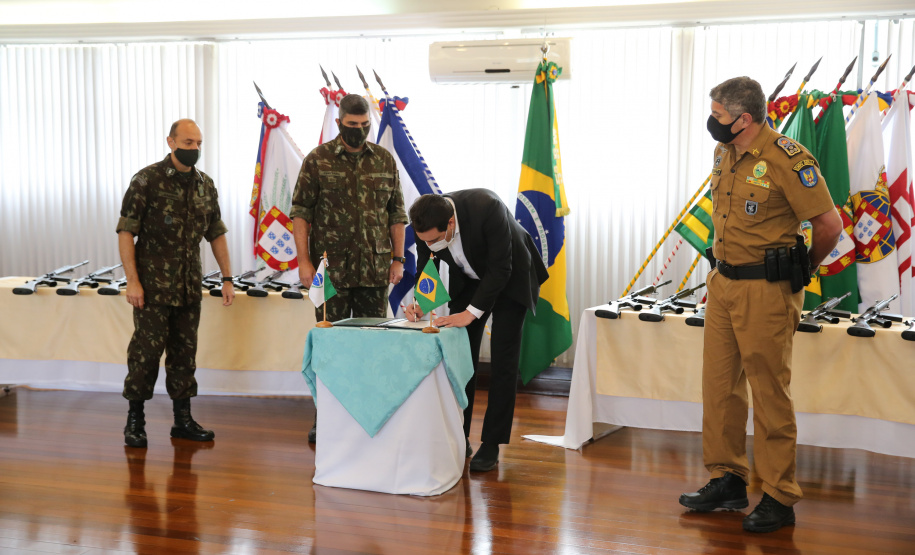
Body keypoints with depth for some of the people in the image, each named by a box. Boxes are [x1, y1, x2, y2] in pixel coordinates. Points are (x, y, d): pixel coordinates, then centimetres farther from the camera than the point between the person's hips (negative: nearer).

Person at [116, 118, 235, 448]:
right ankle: (135, 421, 11)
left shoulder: (205, 185, 9)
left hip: (190, 287, 5)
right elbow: (126, 231, -9)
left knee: (184, 352, 9)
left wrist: (227, 278, 11)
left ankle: (183, 420, 18)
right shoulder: (147, 180, -7)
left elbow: (216, 233, 16)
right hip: (153, 286, -5)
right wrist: (132, 280, -15)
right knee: (146, 349, -2)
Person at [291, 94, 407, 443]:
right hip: (331, 269, -2)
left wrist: (398, 259, 5)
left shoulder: (385, 160, 8)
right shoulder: (318, 160, 0)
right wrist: (303, 260, -9)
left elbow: (396, 213, 11)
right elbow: (300, 212, -2)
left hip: (375, 269, 2)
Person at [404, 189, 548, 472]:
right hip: (468, 279, 4)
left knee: (503, 359, -7)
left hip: (509, 277, -4)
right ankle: (459, 438, 10)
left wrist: (471, 312, -34)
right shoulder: (426, 225, -23)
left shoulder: (487, 207, -38)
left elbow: (500, 268, -31)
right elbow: (426, 268, -5)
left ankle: (491, 445, -2)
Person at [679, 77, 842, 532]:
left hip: (766, 290, -8)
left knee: (770, 393, -1)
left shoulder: (787, 158, -17)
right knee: (719, 384, 12)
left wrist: (799, 272, 2)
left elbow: (829, 224, -13)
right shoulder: (724, 153, 9)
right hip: (722, 282, 8)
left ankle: (779, 499, 10)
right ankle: (727, 480, 25)